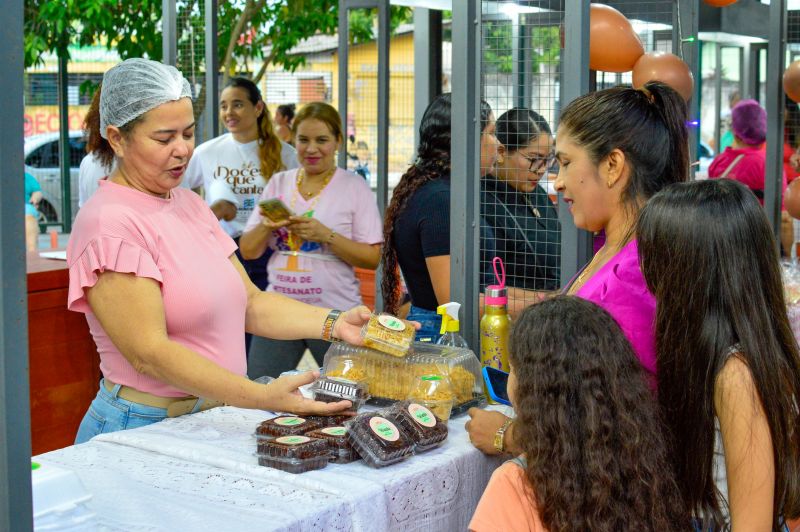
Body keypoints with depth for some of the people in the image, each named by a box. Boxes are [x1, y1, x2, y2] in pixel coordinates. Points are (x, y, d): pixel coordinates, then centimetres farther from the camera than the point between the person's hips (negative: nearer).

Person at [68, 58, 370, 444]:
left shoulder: (190, 204, 13)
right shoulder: (109, 223, -13)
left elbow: (250, 303, 10)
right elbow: (150, 354, -19)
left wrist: (334, 324, -6)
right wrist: (262, 398, -27)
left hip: (216, 421, 7)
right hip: (142, 426, -7)